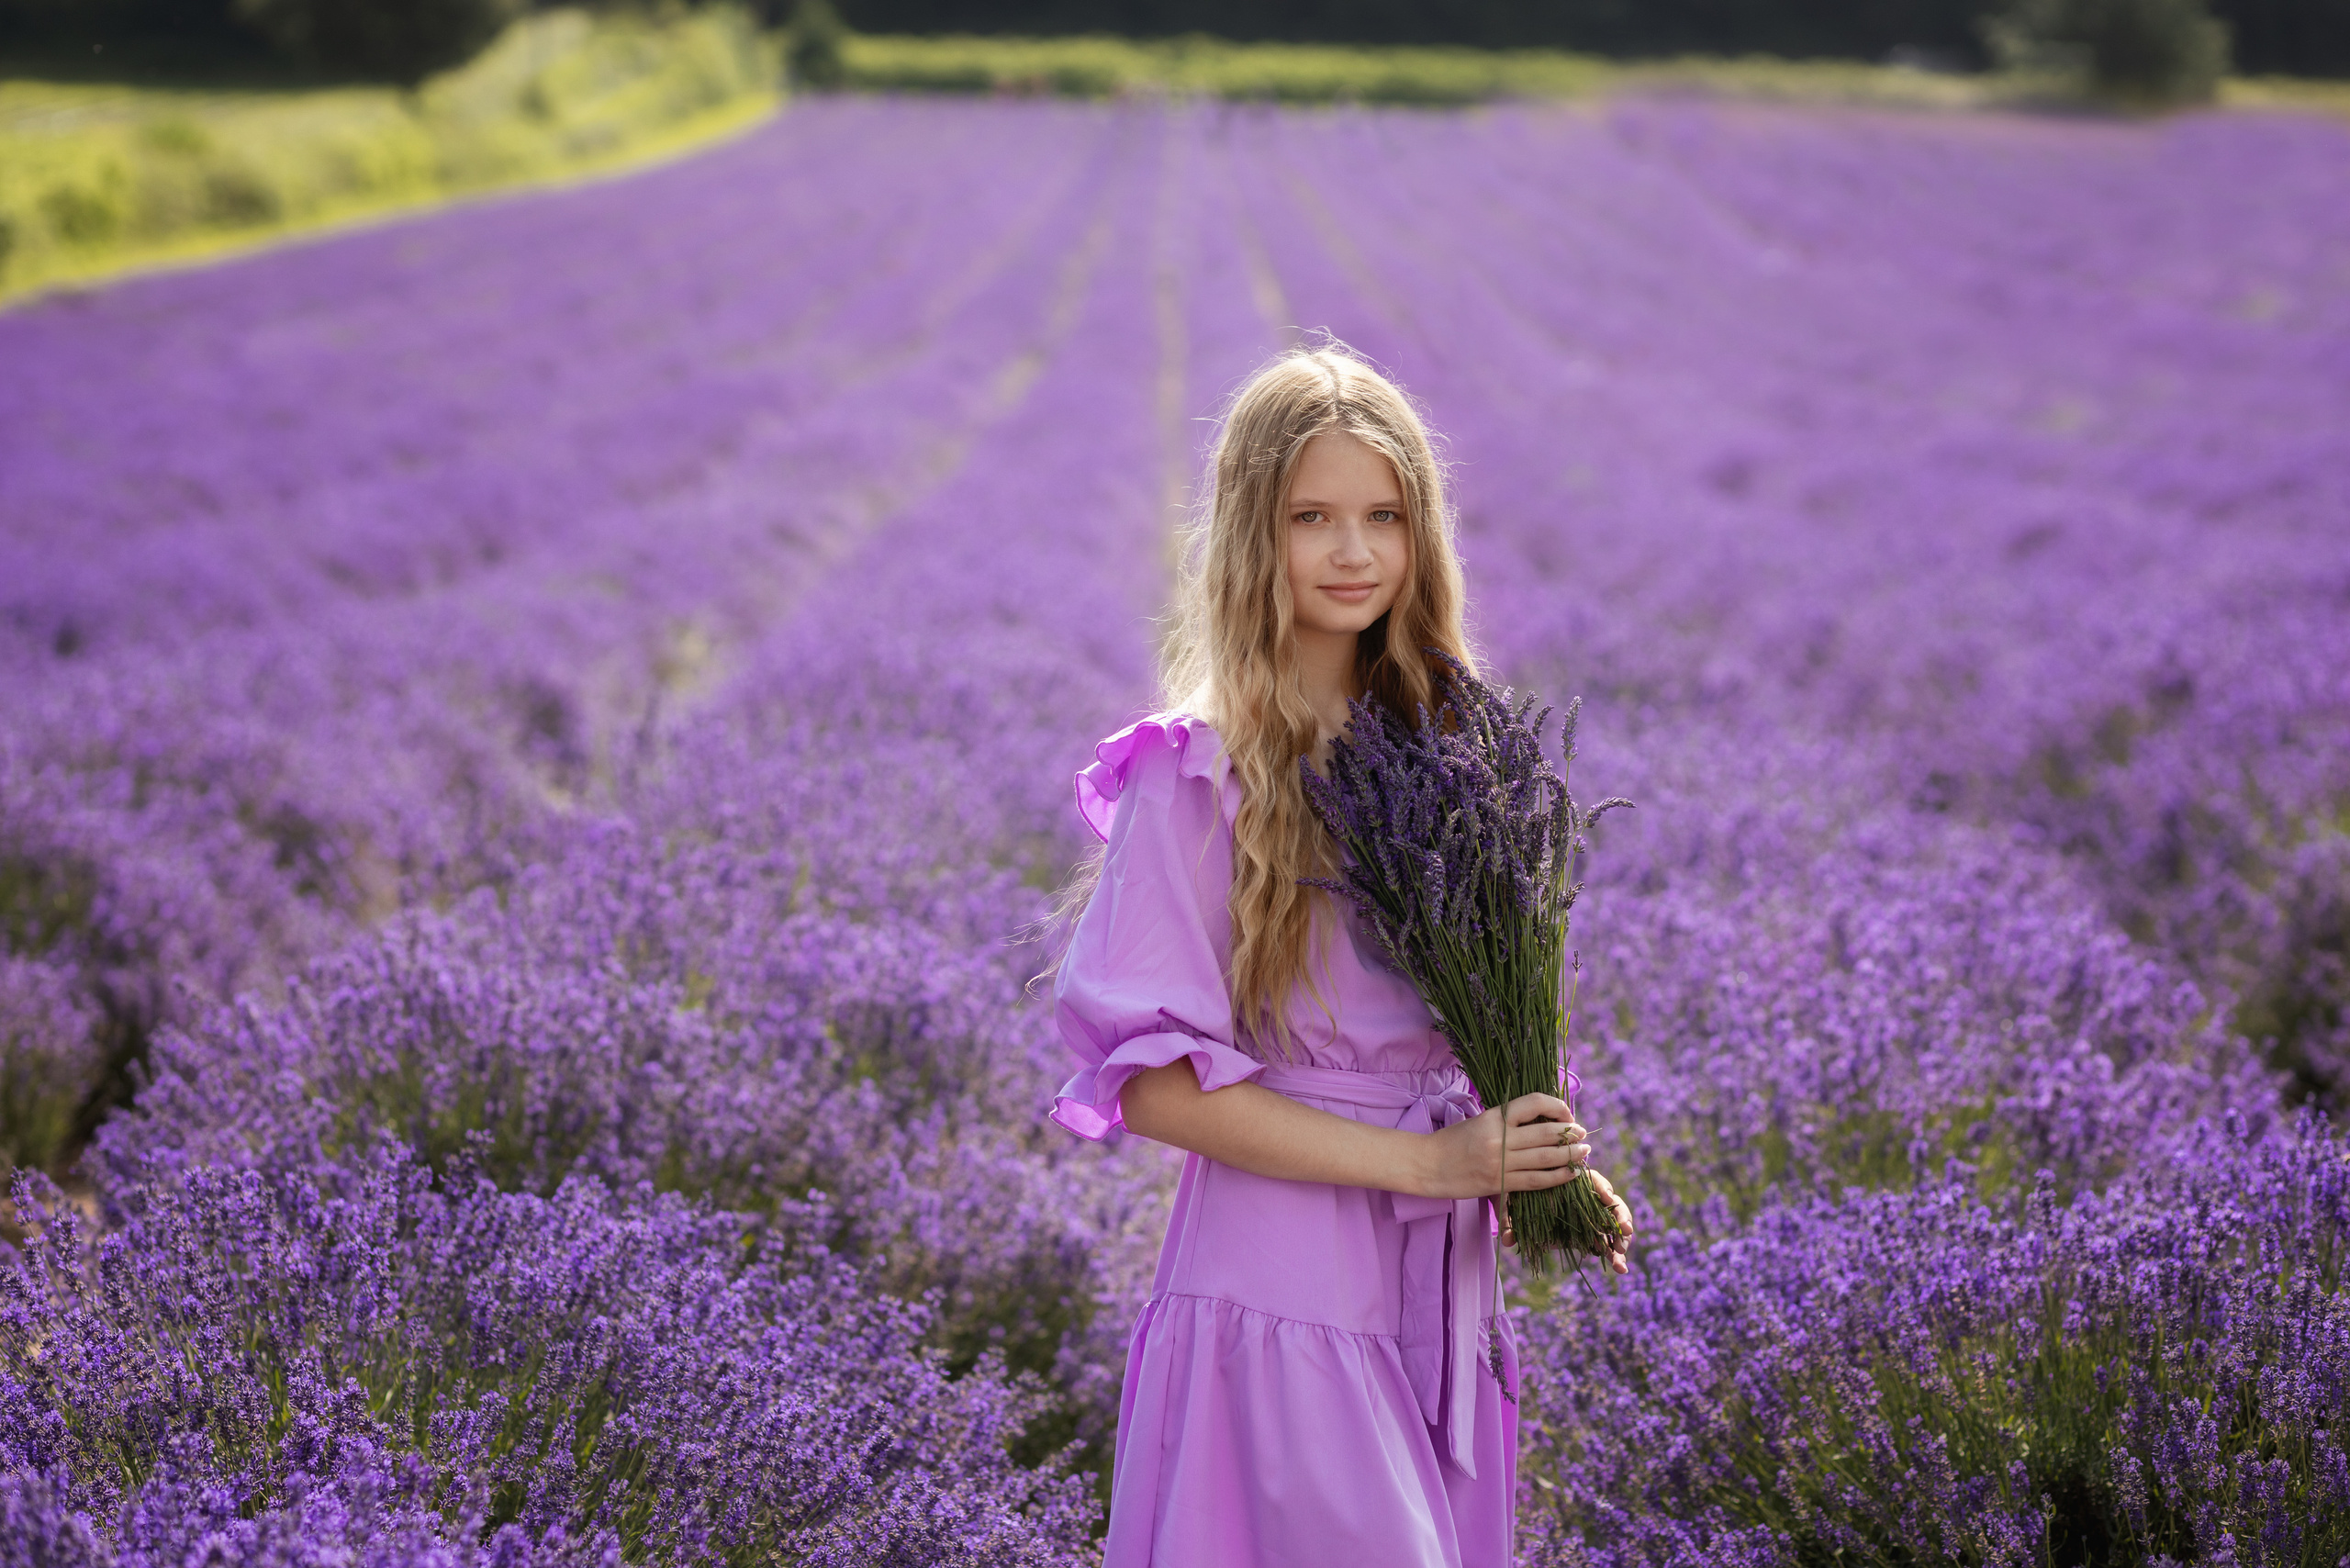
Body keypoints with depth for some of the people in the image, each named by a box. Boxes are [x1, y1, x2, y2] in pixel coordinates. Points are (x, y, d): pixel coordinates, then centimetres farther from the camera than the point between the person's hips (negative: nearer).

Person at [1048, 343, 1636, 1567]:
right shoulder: (1196, 779, -10)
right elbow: (1151, 1080, -13)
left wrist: (1550, 1165, -1)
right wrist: (1420, 1161, -16)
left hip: (1439, 1290, 6)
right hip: (1277, 1290, -6)